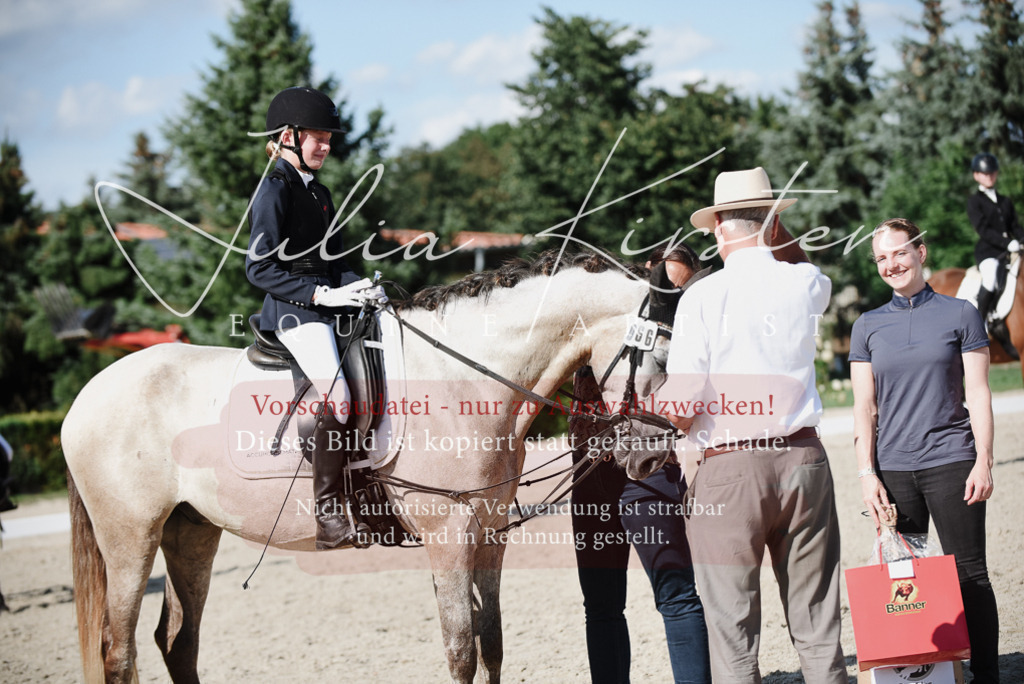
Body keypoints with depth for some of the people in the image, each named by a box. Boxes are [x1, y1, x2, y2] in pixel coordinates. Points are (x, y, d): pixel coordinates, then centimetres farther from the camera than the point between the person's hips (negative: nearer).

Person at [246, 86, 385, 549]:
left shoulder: (320, 194, 20)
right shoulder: (275, 190, -6)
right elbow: (259, 268, -12)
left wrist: (360, 288, 2)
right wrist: (320, 293, -19)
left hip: (328, 308, 9)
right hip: (292, 312, -9)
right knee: (337, 396, -27)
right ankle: (328, 516, -24)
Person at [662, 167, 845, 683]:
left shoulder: (702, 297, -8)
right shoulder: (808, 284, 3)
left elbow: (680, 408, -12)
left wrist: (688, 425, 8)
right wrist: (778, 235, 20)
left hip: (728, 470, -3)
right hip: (803, 460, 3)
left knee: (732, 638, 4)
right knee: (818, 630, 11)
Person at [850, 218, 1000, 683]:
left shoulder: (959, 315, 4)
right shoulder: (868, 327, 10)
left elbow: (978, 395, 2)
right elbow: (864, 407, 9)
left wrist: (983, 463, -5)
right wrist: (867, 473, 0)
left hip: (951, 461, -2)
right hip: (894, 468, 2)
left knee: (969, 574, -2)